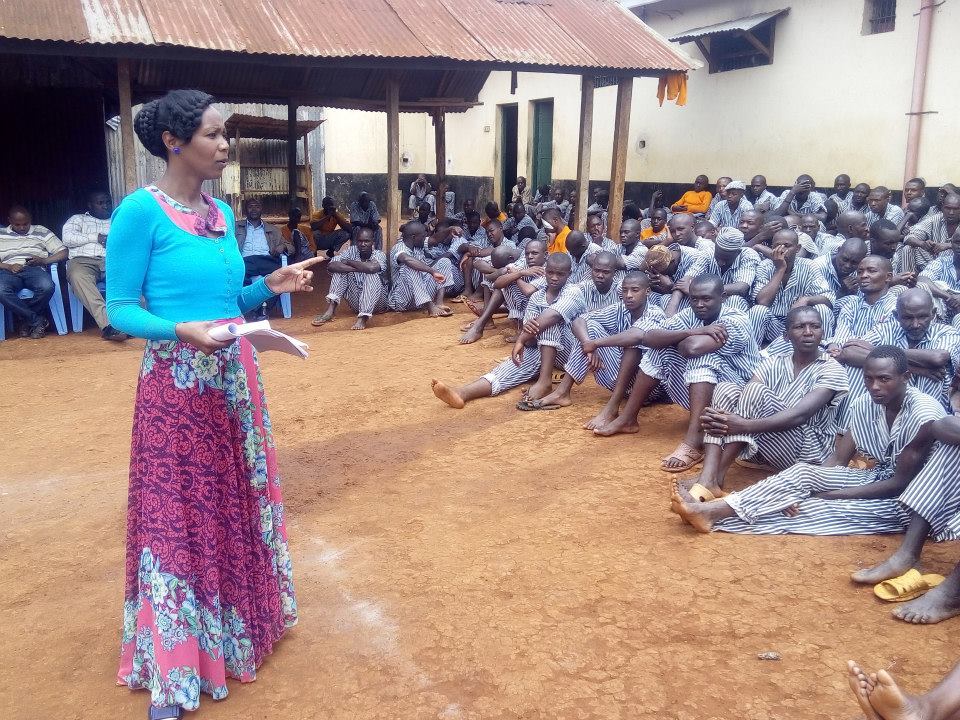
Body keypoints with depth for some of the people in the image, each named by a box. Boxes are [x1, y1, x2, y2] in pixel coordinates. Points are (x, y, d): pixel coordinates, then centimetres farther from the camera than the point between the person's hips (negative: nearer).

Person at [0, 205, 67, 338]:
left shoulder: (41, 232, 18)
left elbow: (63, 252, 9)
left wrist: (44, 261, -8)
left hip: (34, 269, 0)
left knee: (47, 287, -37)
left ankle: (26, 319, -11)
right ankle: (38, 320, -22)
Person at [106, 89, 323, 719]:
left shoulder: (223, 212, 9)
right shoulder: (140, 210, -12)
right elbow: (120, 309, -12)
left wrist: (272, 285, 0)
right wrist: (181, 331, -27)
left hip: (234, 379, 7)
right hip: (177, 386, -7)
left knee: (233, 497, 18)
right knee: (177, 511, 1)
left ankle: (235, 622, 38)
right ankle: (176, 667, 16)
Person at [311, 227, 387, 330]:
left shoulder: (379, 254, -13)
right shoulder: (352, 250, -3)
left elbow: (371, 267, -38)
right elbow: (331, 265, -20)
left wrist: (348, 262, -21)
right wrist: (358, 268, -27)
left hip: (377, 302, -3)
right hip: (357, 302, 4)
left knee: (372, 275, -30)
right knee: (341, 269, -11)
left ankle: (363, 318, -42)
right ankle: (330, 309, -21)